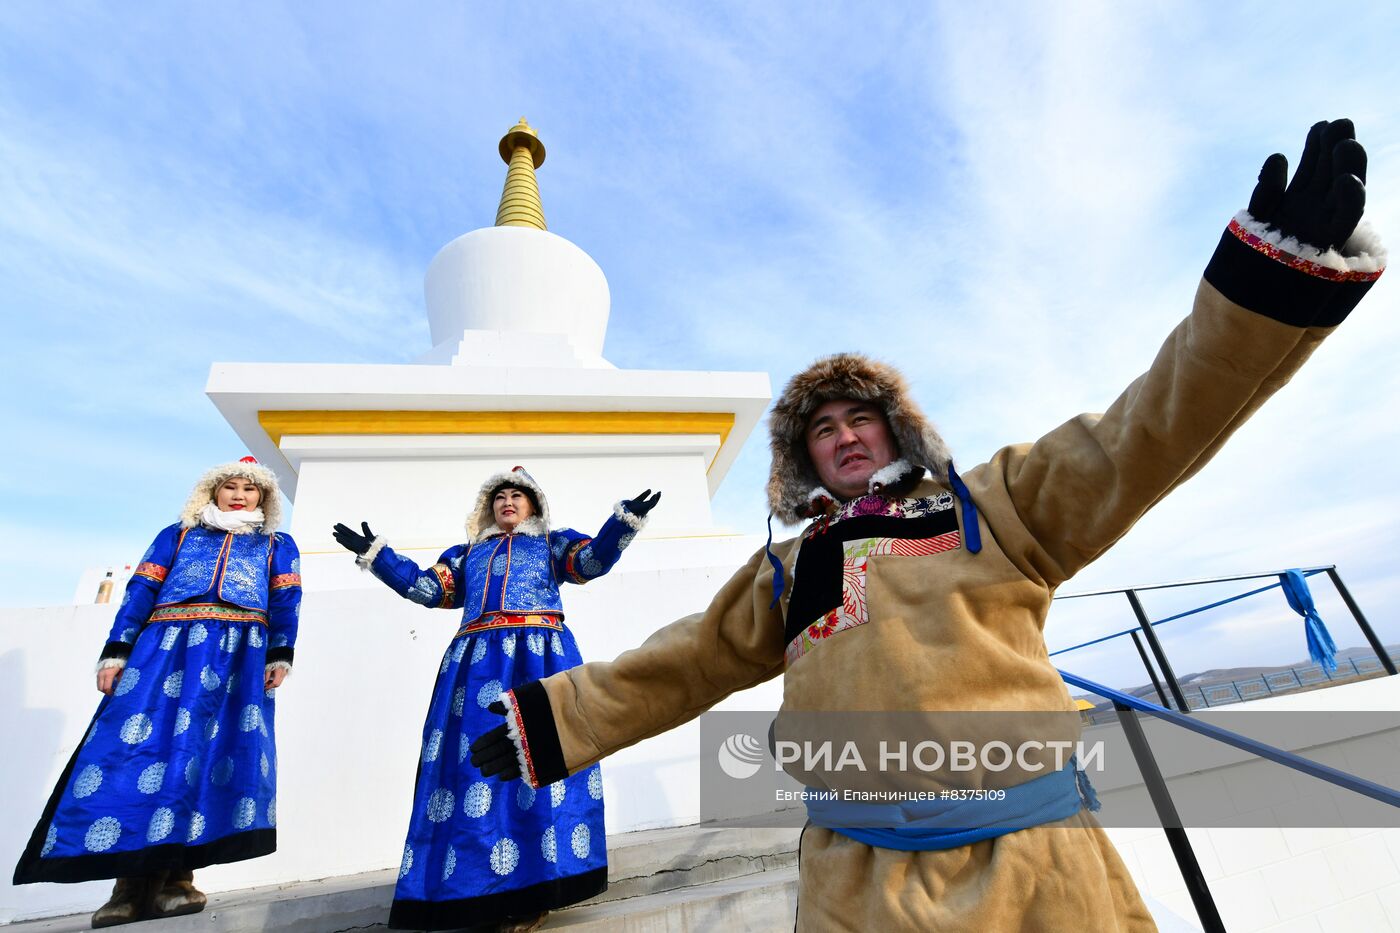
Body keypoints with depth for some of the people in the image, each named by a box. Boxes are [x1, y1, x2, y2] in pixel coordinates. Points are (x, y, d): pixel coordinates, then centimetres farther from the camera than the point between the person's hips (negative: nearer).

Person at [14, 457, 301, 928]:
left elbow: (285, 602, 7)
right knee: (140, 745, -9)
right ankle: (131, 882, -2)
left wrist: (280, 655, -5)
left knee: (210, 750, -9)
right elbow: (141, 590, 13)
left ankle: (172, 879, -2)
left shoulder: (277, 545, 18)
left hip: (238, 655, -1)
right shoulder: (176, 535, 21)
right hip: (166, 649, 1)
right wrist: (115, 652, 1)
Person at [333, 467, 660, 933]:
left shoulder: (552, 543, 18)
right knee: (473, 762, -5)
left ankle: (530, 891, -7)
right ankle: (484, 892, 1)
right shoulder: (466, 553, 28)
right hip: (475, 662, 3)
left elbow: (593, 559, 2)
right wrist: (373, 552, 16)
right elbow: (425, 587, 19)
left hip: (540, 658, -3)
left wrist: (624, 519, -13)